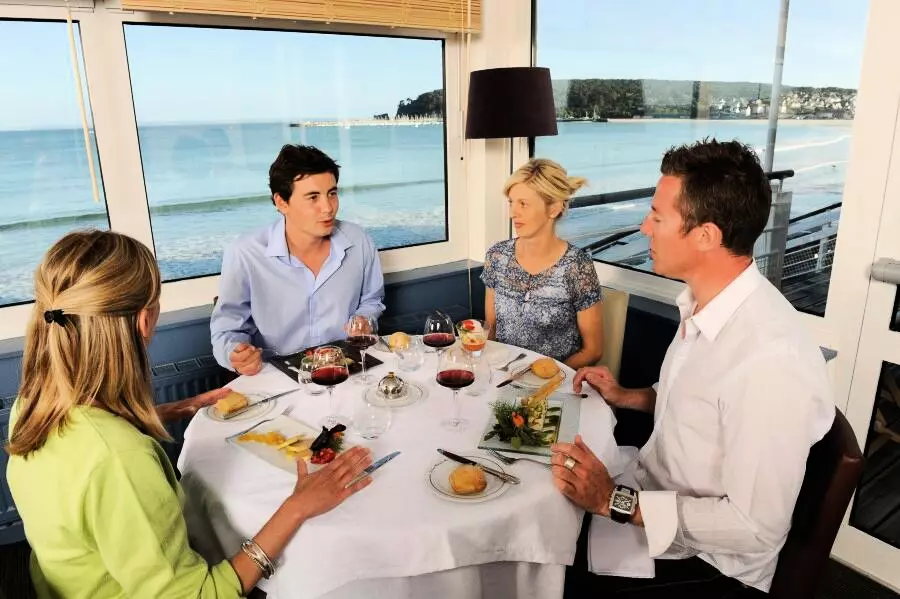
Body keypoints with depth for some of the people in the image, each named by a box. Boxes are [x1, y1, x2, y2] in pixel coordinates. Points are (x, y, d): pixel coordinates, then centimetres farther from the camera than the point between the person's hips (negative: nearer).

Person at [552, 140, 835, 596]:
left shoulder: (772, 361, -31)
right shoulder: (701, 304, -3)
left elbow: (757, 528, -25)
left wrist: (615, 502, -25)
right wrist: (628, 397, 5)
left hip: (700, 561, -7)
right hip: (650, 507, 7)